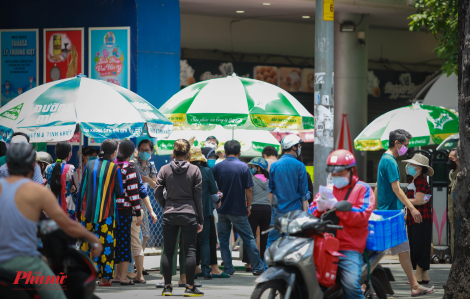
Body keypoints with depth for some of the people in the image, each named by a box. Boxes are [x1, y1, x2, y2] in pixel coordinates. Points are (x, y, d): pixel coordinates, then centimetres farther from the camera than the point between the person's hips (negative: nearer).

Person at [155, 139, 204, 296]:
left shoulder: (165, 169, 1)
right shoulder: (194, 170, -1)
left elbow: (157, 193, -1)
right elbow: (198, 197, 1)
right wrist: (200, 219, 6)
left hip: (169, 215, 1)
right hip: (189, 214, -1)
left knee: (168, 252, 6)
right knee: (190, 251, 1)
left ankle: (167, 287, 7)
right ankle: (190, 287, 0)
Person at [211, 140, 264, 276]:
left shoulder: (217, 167, -1)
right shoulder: (243, 167, -8)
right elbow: (249, 189, -8)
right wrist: (248, 206, 3)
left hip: (222, 209, 2)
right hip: (238, 210, -2)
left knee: (223, 240, 11)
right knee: (248, 239, 7)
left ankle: (228, 269, 9)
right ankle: (257, 267, 10)